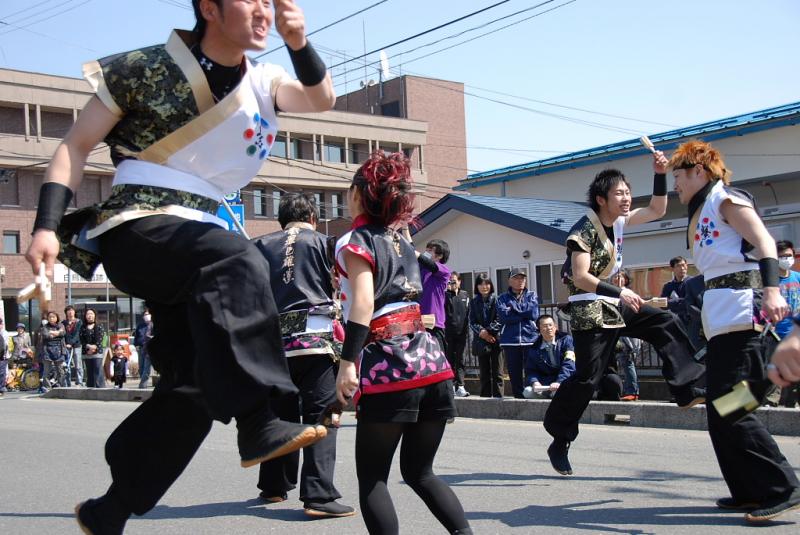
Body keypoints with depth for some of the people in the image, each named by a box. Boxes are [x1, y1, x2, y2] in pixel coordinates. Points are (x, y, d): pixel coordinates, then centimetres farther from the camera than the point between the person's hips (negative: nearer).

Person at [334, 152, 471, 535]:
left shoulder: (354, 241, -1)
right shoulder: (401, 241, 20)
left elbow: (363, 304, -15)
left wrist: (347, 362, -20)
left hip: (388, 367, -7)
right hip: (431, 360, 7)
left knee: (371, 478, 3)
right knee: (419, 472, 18)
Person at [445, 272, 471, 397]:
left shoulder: (465, 296, 13)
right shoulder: (445, 295, 6)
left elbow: (468, 314, 13)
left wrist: (466, 328, 4)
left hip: (461, 334, 2)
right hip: (448, 334, -2)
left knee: (460, 361, 0)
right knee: (449, 360, 1)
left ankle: (460, 387, -4)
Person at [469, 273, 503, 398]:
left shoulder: (496, 300, 0)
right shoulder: (474, 302, 10)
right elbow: (472, 322, 5)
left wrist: (488, 331, -13)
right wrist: (481, 331, -12)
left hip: (495, 339, -3)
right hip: (481, 341, 3)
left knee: (497, 372, -3)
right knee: (484, 372, 7)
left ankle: (498, 396, -1)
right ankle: (485, 396, 11)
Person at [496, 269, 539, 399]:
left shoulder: (532, 295, 13)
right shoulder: (503, 298, 10)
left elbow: (534, 313, -5)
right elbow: (502, 317, -7)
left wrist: (513, 308, -2)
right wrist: (524, 314, -6)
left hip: (530, 339, 0)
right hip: (510, 341, 0)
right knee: (514, 374, 1)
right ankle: (518, 398, 8)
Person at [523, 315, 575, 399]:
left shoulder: (566, 340, 0)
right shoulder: (534, 348, 8)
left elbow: (569, 365, -10)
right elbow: (530, 370, 8)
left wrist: (559, 382, -24)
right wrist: (534, 382, -16)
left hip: (564, 381, -3)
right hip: (544, 383, 3)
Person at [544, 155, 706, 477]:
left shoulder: (619, 220, 8)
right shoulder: (585, 229, -17)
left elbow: (657, 210, 15)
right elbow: (581, 277, -25)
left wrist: (659, 174, 2)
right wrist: (620, 291, -32)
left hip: (615, 306, 9)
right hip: (589, 311, -9)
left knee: (666, 324, 2)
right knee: (587, 377, -8)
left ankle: (687, 390, 1)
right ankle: (560, 441, 3)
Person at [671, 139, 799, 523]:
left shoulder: (724, 197, -2)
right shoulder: (702, 211, 24)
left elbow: (764, 241, -16)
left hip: (737, 310, -10)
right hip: (720, 317, 10)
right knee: (721, 411, 9)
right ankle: (751, 491, 15)